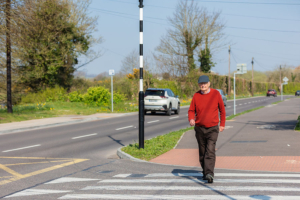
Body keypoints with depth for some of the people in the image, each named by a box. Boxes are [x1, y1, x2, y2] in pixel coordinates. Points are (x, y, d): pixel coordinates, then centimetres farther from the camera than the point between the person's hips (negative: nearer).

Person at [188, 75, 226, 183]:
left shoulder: (216, 94, -2)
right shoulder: (196, 95, 2)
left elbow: (222, 109, 7)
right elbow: (191, 110, 6)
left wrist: (222, 124, 7)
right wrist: (191, 119, -15)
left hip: (212, 128, -3)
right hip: (199, 128, 3)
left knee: (210, 151, -15)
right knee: (202, 152, 11)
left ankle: (209, 173, -22)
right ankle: (205, 172, 25)